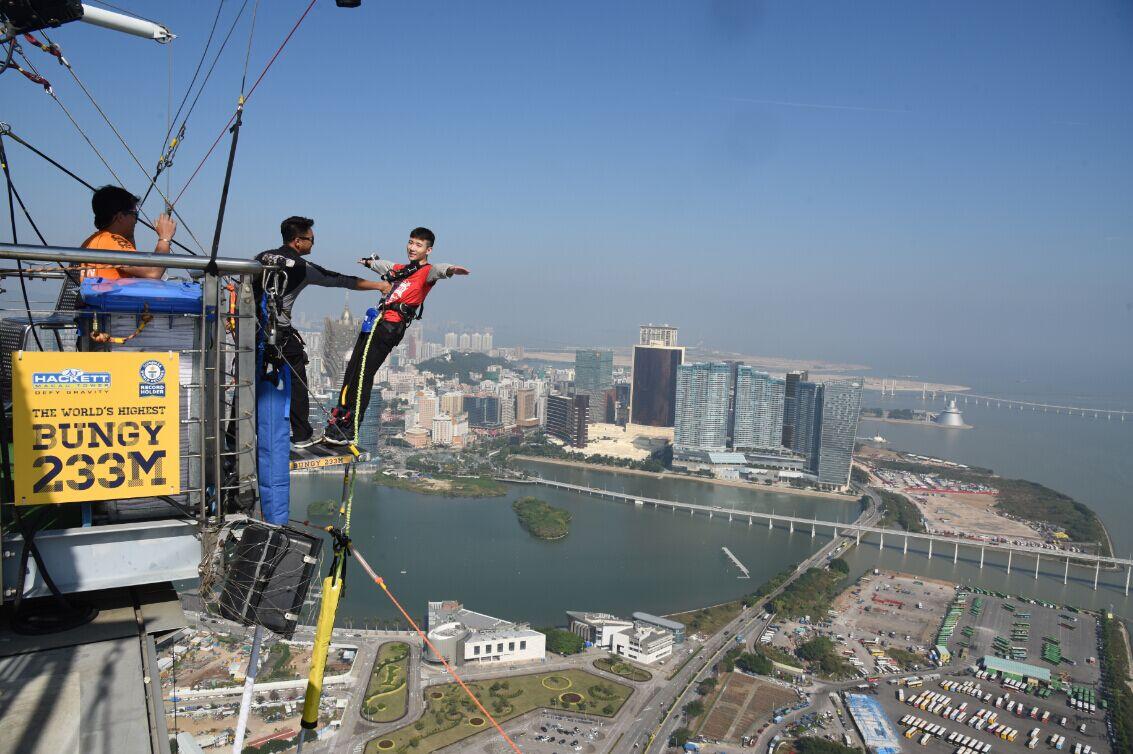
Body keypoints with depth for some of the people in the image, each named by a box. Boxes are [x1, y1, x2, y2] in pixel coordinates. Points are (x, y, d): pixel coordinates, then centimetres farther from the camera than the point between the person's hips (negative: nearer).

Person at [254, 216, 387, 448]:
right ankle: (302, 436, 14)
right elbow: (342, 281, -1)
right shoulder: (302, 267, -6)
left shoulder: (262, 257, 11)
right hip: (279, 332, -6)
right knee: (296, 381, 8)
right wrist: (379, 286, 7)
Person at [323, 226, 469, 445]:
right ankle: (341, 417, 31)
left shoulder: (427, 271, -2)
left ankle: (348, 433, -8)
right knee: (352, 370, 15)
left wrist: (449, 270, -50)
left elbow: (436, 270, -27)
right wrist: (369, 262, 65)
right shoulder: (402, 269, 23)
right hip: (377, 323, 9)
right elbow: (385, 265, 46)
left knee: (363, 376, -12)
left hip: (390, 327, -9)